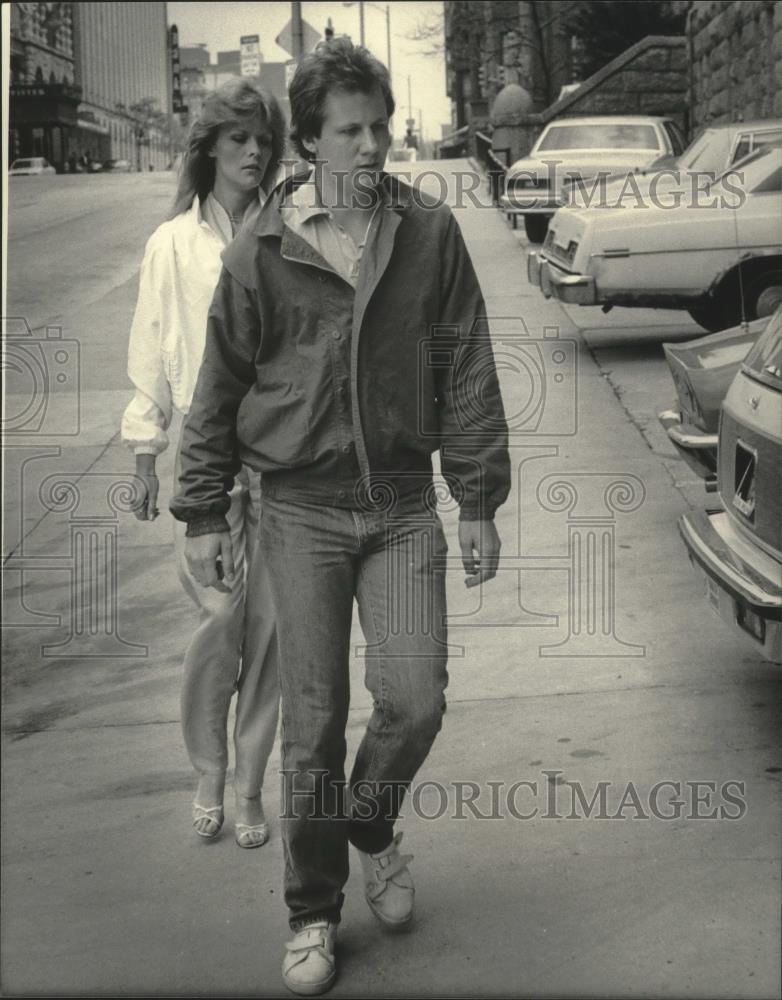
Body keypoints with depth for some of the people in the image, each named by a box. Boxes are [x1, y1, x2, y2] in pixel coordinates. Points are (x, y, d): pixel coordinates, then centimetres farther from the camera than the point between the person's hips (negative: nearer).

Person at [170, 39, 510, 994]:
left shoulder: (430, 234, 0)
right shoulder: (261, 250, -2)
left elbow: (468, 372, 3)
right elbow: (219, 386, 4)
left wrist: (479, 501, 2)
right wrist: (203, 514, 4)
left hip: (404, 506, 1)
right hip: (301, 511, -1)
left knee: (415, 700, -7)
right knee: (313, 722, 3)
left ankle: (370, 826, 26)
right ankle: (313, 913, 21)